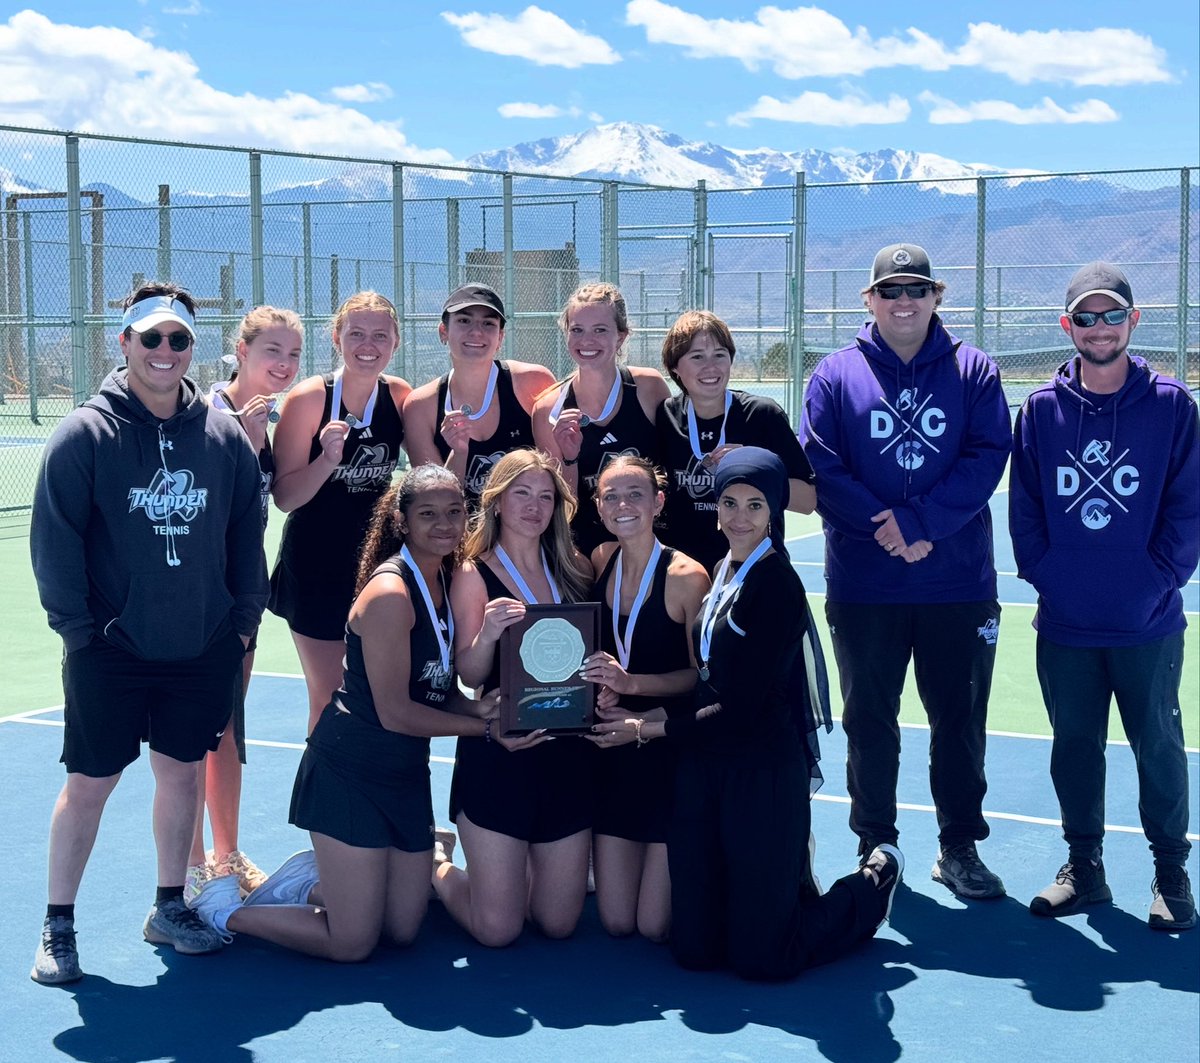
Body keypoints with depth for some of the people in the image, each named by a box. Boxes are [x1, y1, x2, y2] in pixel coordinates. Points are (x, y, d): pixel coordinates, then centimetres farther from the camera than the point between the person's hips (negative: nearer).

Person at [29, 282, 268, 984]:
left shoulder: (224, 436, 3)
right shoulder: (86, 433, -7)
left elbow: (248, 534, 9)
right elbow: (54, 540, -7)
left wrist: (244, 622, 6)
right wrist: (78, 628, -10)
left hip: (204, 652, 3)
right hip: (110, 652, -3)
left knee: (184, 774, 13)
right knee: (89, 785, 2)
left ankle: (170, 907, 30)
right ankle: (58, 926, 16)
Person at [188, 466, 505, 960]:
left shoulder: (444, 580, 7)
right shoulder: (390, 592, -20)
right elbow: (395, 712, -20)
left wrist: (476, 708, -9)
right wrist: (484, 725, -13)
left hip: (406, 772, 9)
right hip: (352, 771, -9)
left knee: (402, 930, 12)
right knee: (352, 943, -3)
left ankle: (312, 882, 33)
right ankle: (220, 910, 15)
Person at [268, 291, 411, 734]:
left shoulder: (400, 396, -3)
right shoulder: (310, 397, -14)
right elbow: (285, 497, -13)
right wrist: (328, 459, -29)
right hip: (317, 570, -3)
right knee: (329, 701, 3)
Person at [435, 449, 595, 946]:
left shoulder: (572, 571, 8)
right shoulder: (475, 575, -4)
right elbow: (470, 674, -12)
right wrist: (486, 633, -33)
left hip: (566, 752, 4)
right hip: (498, 754, -4)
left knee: (559, 923, 7)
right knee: (497, 928, -1)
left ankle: (513, 867, 38)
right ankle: (437, 872, 29)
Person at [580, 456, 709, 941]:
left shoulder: (685, 576, -13)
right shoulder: (600, 563, 3)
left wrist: (630, 683, -23)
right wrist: (602, 692, -8)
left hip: (673, 752, -5)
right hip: (615, 753, 5)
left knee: (655, 926, -2)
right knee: (615, 922, 6)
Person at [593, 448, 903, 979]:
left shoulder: (778, 585, -14)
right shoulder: (720, 573, 11)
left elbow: (741, 707, -15)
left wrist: (649, 729, -9)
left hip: (764, 773, -7)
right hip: (703, 765, 7)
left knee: (760, 956, 1)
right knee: (694, 948, 7)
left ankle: (876, 877, 24)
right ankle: (791, 885, 33)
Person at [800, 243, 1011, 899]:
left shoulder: (973, 371, 4)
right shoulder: (836, 376, 4)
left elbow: (986, 458, -6)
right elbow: (821, 468, -4)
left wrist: (919, 522, -17)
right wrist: (886, 528, -15)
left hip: (959, 583, 0)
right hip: (864, 586, 0)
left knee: (960, 719, 8)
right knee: (869, 720, 8)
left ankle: (959, 849, 21)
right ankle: (875, 847, 20)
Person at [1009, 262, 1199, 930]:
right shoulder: (1042, 410, 3)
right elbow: (1024, 506, 6)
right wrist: (1043, 573, -5)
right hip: (1064, 623, 2)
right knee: (1075, 744, 11)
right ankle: (1084, 866, 25)